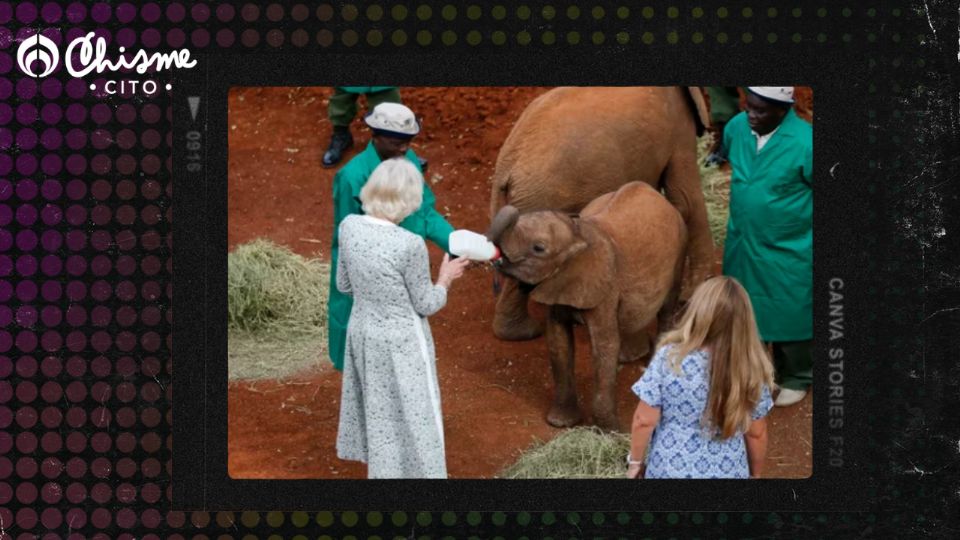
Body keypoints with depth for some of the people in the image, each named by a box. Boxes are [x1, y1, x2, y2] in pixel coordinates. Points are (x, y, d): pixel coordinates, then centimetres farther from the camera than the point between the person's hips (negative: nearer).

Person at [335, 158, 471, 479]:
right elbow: (426, 305, -13)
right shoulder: (410, 245, -27)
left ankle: (378, 468, 40)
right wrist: (446, 277, 4)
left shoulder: (349, 226, -10)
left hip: (363, 332, 6)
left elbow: (344, 285, 4)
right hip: (401, 342, -6)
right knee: (410, 417, 11)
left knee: (377, 410, 23)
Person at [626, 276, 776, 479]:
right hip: (727, 472, 1)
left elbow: (644, 421, -13)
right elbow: (756, 434, -3)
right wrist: (755, 474, 14)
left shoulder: (670, 358, -21)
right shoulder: (752, 371, -15)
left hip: (669, 470, -1)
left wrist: (635, 462, 4)